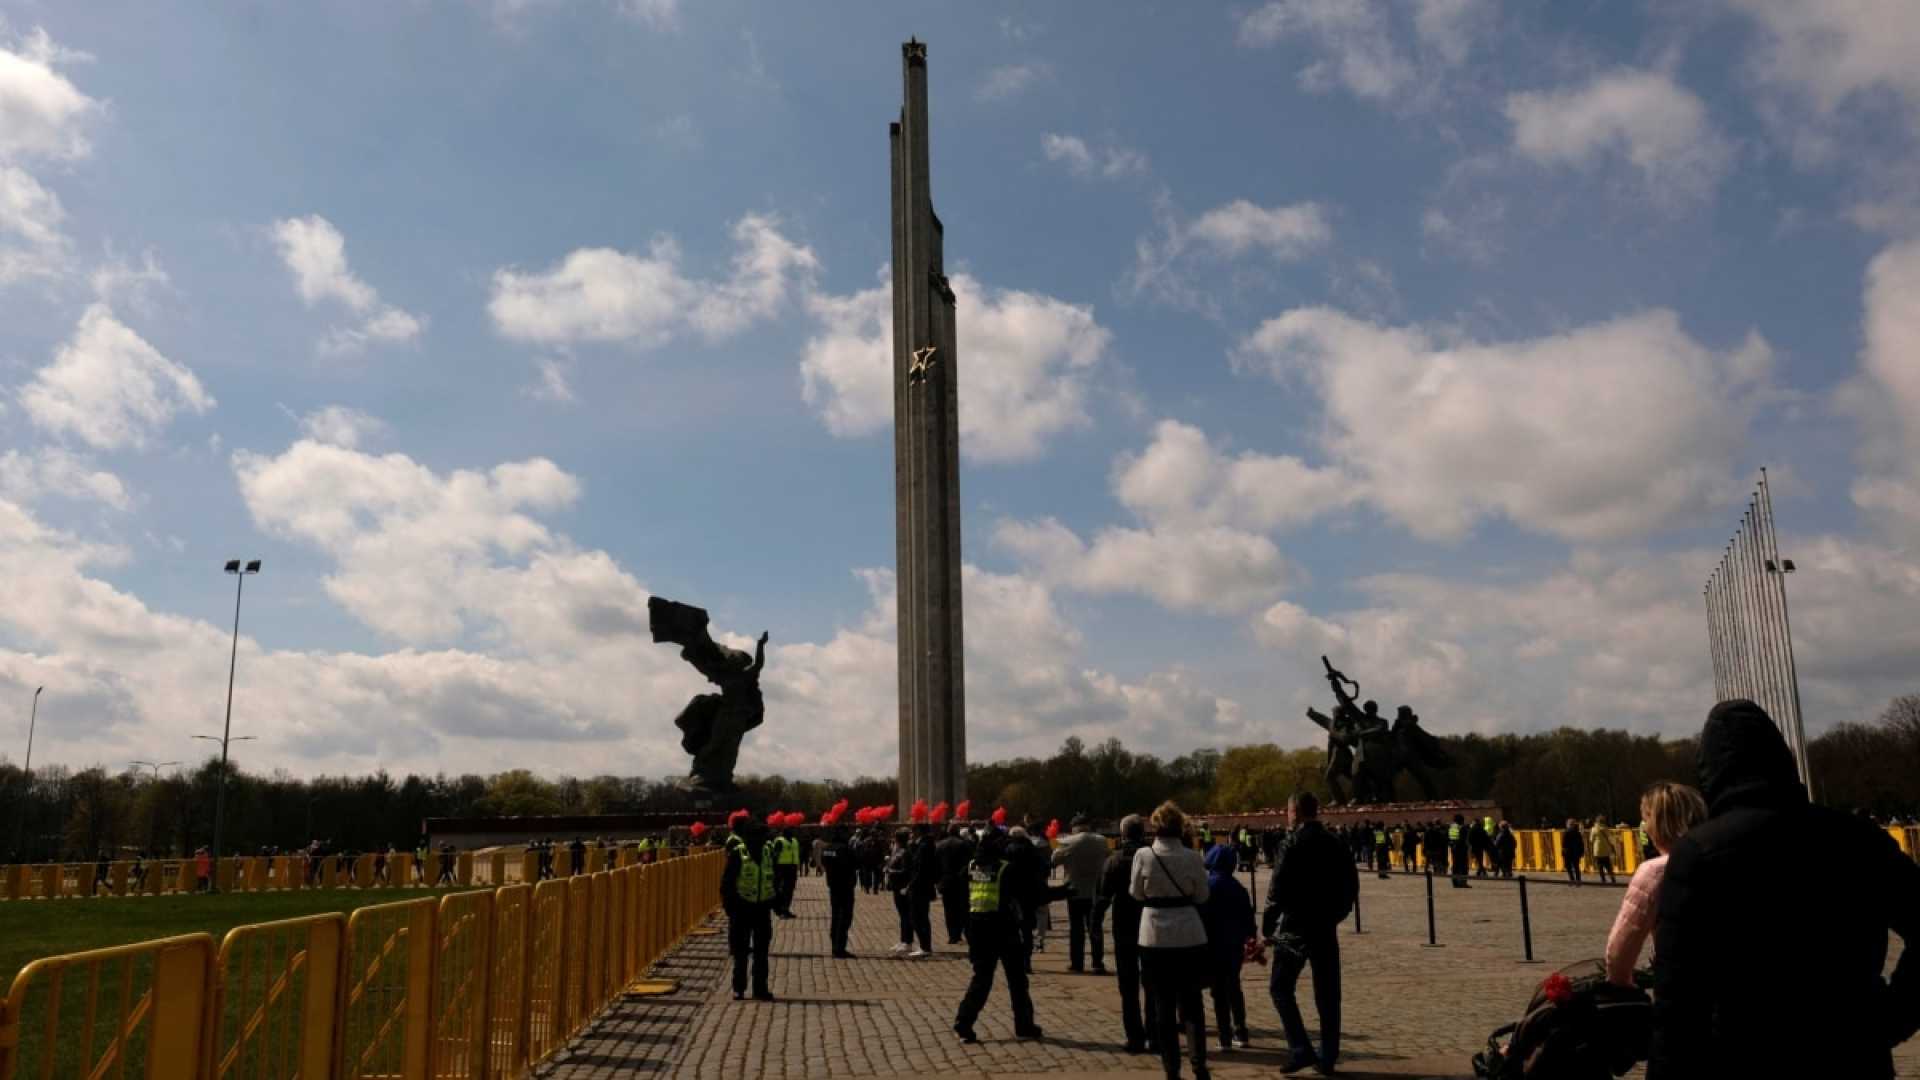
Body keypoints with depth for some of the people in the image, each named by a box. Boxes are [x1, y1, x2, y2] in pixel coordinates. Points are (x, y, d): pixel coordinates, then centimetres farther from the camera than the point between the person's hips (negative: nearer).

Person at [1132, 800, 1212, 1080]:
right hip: (1189, 935, 1)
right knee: (1191, 1003, 12)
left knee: (1163, 1005, 10)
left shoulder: (1143, 856, -10)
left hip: (1155, 937, -1)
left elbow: (1136, 893, 1)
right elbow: (1202, 896, 3)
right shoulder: (1193, 857, -8)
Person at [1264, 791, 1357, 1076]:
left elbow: (1277, 889, -15)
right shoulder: (1333, 842, 5)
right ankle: (1327, 1057, 14)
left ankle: (1300, 1050, -4)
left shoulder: (1293, 843, -12)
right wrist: (1335, 913, 17)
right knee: (1327, 994, 11)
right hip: (1326, 928, 6)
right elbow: (1351, 884, 9)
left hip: (1295, 927, -6)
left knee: (1280, 988, 5)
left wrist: (1268, 924, -6)